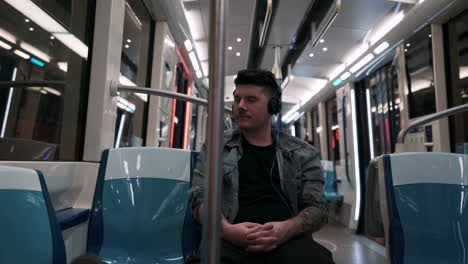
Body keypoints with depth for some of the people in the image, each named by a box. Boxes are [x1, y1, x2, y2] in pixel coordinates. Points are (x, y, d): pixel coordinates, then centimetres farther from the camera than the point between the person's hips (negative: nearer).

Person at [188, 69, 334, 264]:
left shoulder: (303, 154, 14)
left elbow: (318, 207, 9)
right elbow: (200, 198, 6)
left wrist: (287, 229, -14)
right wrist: (226, 229, -15)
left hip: (288, 240, 1)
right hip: (232, 241, 0)